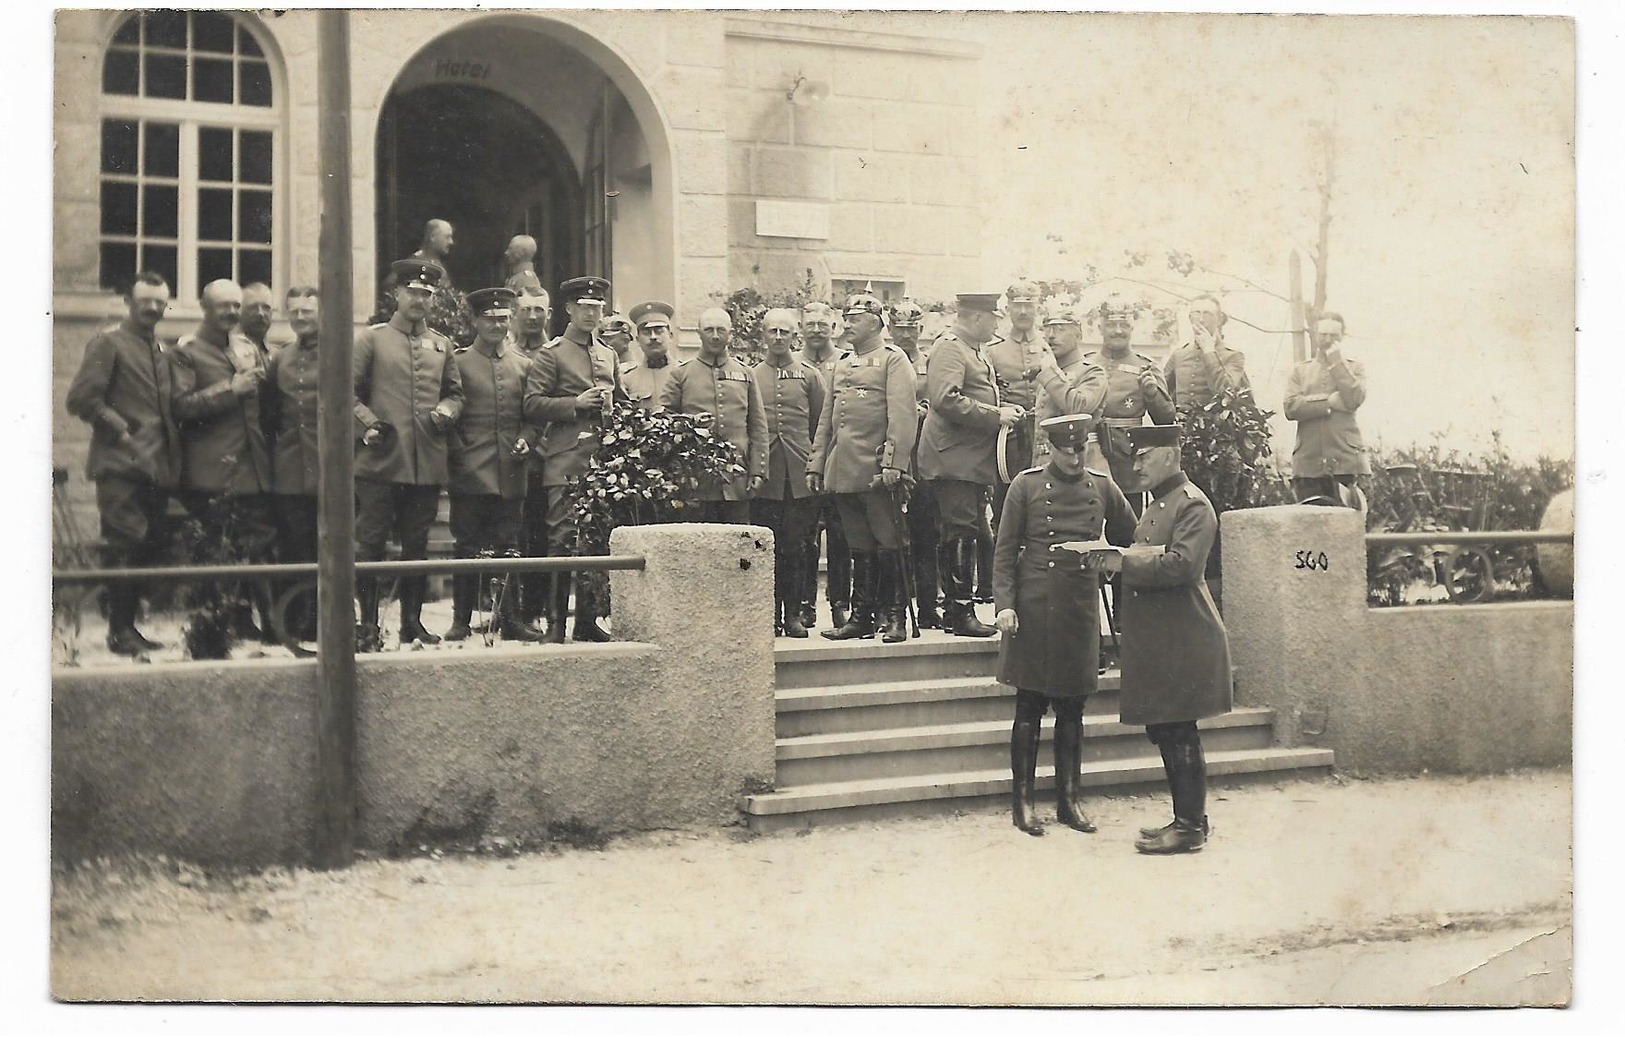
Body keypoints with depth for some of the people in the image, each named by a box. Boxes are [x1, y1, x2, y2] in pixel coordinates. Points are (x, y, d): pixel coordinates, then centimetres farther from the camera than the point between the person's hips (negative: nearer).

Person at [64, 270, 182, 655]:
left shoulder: (161, 350, 19)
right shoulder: (107, 343, -3)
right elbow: (81, 398, -11)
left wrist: (170, 443, 11)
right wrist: (121, 431, -13)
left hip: (156, 465, 7)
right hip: (122, 465, -7)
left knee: (151, 546, 8)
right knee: (125, 546, -9)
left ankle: (128, 626, 16)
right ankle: (120, 631, -2)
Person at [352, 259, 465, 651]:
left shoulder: (441, 345, 15)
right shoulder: (372, 339, 3)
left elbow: (455, 393, 21)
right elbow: (347, 391, 0)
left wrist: (445, 411, -1)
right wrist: (369, 425, -12)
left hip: (428, 466, 4)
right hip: (381, 461, -4)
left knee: (417, 545, 9)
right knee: (371, 544, -2)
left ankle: (412, 622, 18)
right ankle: (368, 625, 5)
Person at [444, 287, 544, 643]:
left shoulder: (523, 365, 14)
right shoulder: (457, 362, 4)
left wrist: (525, 440, -1)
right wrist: (458, 452, -7)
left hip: (511, 475, 3)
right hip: (469, 475, -3)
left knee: (508, 547, 5)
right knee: (467, 547, 1)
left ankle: (509, 619, 11)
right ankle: (461, 620, 8)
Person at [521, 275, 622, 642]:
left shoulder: (609, 356, 20)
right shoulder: (551, 354, 1)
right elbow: (532, 405, -6)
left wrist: (610, 405, 6)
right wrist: (575, 404, -15)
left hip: (603, 463, 6)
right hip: (565, 463, -6)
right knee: (562, 542, -7)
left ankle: (587, 621, 14)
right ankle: (556, 623, -2)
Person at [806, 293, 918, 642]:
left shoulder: (893, 360, 0)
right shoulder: (842, 365, 21)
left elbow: (901, 416, -11)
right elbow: (826, 420, 22)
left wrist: (893, 463, -20)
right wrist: (816, 464, 14)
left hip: (876, 470, -7)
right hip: (842, 472, 7)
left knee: (887, 544, -2)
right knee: (860, 547, 11)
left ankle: (896, 617, 3)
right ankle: (861, 616, 15)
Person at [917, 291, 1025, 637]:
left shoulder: (973, 350, 23)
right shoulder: (949, 348, -10)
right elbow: (946, 400, -23)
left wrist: (1002, 412, 15)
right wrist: (995, 416, -21)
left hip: (972, 462, 10)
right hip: (954, 460, -10)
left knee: (954, 537, 12)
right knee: (959, 533, -10)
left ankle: (953, 610, 16)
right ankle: (960, 612, -7)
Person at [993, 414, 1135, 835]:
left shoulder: (1102, 486, 8)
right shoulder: (1026, 485, 0)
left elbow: (1130, 540, 18)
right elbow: (1005, 550, -2)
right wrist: (1004, 604, -10)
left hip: (1081, 609, 3)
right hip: (1035, 607, -3)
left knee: (1072, 706, 9)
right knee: (1030, 705, 1)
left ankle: (1069, 800, 18)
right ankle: (1022, 801, 9)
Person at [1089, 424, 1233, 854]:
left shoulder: (1192, 504, -11)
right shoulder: (1157, 504, 18)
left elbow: (1181, 564, -21)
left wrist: (1125, 562, -18)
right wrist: (1118, 558, 3)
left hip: (1181, 641, -10)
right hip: (1158, 639, 10)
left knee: (1178, 733, -5)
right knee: (1165, 731, 13)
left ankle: (1190, 826, 2)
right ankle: (1187, 818, 22)